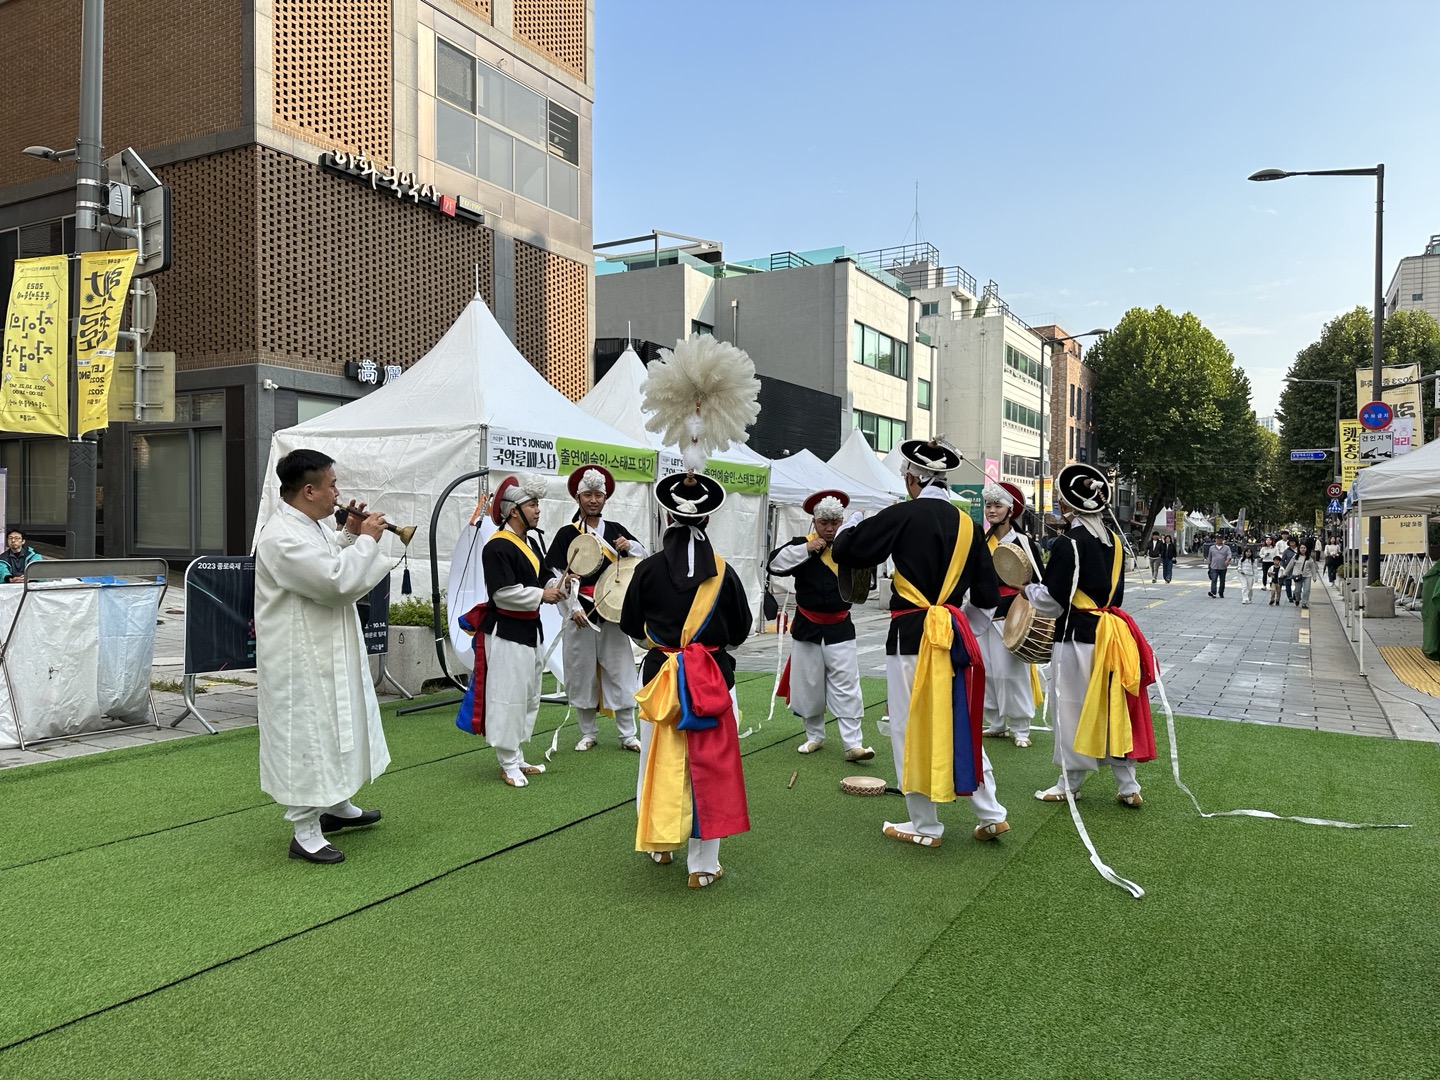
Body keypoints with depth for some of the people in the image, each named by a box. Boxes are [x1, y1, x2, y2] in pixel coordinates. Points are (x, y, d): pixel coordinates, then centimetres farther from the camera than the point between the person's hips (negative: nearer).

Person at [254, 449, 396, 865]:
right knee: (307, 738, 0)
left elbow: (330, 566, 20)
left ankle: (338, 806, 40)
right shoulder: (281, 537, -24)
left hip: (330, 653, 10)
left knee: (340, 728, 22)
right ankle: (306, 833, 13)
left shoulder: (314, 525, 7)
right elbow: (337, 581, -28)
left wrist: (348, 534, 5)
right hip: (300, 661, -10)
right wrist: (366, 540, -16)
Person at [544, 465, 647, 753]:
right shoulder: (567, 534, -1)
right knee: (581, 672, 6)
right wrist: (573, 608, -15)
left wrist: (630, 546, -6)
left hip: (612, 613, 2)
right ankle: (588, 733, 21)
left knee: (620, 671, 4)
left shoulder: (615, 530, 8)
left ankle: (627, 734, 13)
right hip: (580, 613, -2)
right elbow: (557, 577, -5)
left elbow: (645, 559, 15)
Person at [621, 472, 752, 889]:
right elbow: (741, 628, 4)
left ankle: (660, 844, 33)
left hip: (659, 674, 1)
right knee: (709, 766, 5)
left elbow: (630, 625, 6)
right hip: (714, 678, -1)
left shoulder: (649, 569, -6)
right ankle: (703, 865, 10)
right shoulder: (722, 571, -7)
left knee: (660, 761, 17)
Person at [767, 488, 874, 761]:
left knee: (846, 686, -4)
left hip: (839, 627, 0)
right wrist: (805, 549, -21)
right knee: (809, 684, 10)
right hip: (807, 626, 0)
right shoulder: (801, 545, -3)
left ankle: (853, 744, -2)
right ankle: (814, 736, 27)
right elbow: (774, 564, -15)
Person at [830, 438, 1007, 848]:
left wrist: (851, 523, 10)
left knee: (913, 730, 6)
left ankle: (926, 826, 16)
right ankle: (991, 815, 22)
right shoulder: (967, 524, 5)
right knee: (960, 724, 18)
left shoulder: (903, 515, -12)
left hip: (911, 635, -6)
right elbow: (987, 595, 7)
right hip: (955, 635, 6)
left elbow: (844, 551, -10)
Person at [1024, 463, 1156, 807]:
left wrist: (1026, 587, 3)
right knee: (1111, 709, 13)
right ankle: (1128, 787, 18)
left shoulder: (1069, 544, -17)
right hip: (1110, 634, 7)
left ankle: (1069, 784, 16)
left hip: (1077, 636, -7)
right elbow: (1114, 591, 16)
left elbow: (1051, 601, -15)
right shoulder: (1113, 541, 7)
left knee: (1073, 710, 5)